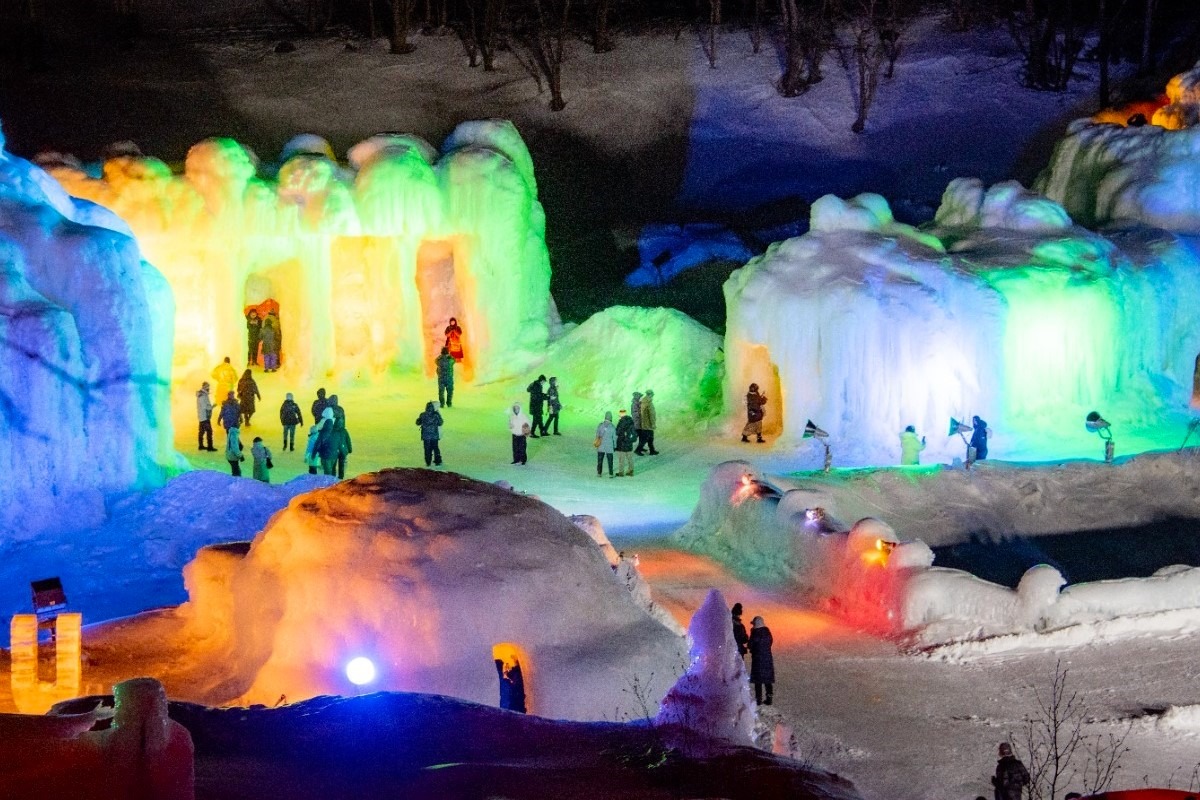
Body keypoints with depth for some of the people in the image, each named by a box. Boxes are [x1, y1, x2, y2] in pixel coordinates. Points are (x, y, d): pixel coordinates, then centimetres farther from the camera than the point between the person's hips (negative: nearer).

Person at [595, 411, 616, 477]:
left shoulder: (600, 425, -8)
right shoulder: (613, 427, -13)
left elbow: (597, 435, -1)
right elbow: (614, 437, -6)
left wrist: (597, 443, 12)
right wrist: (615, 446, 7)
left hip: (600, 447, 2)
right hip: (609, 447, -2)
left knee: (600, 461, 13)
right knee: (610, 461, 10)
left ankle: (599, 473, 17)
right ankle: (611, 474, 14)